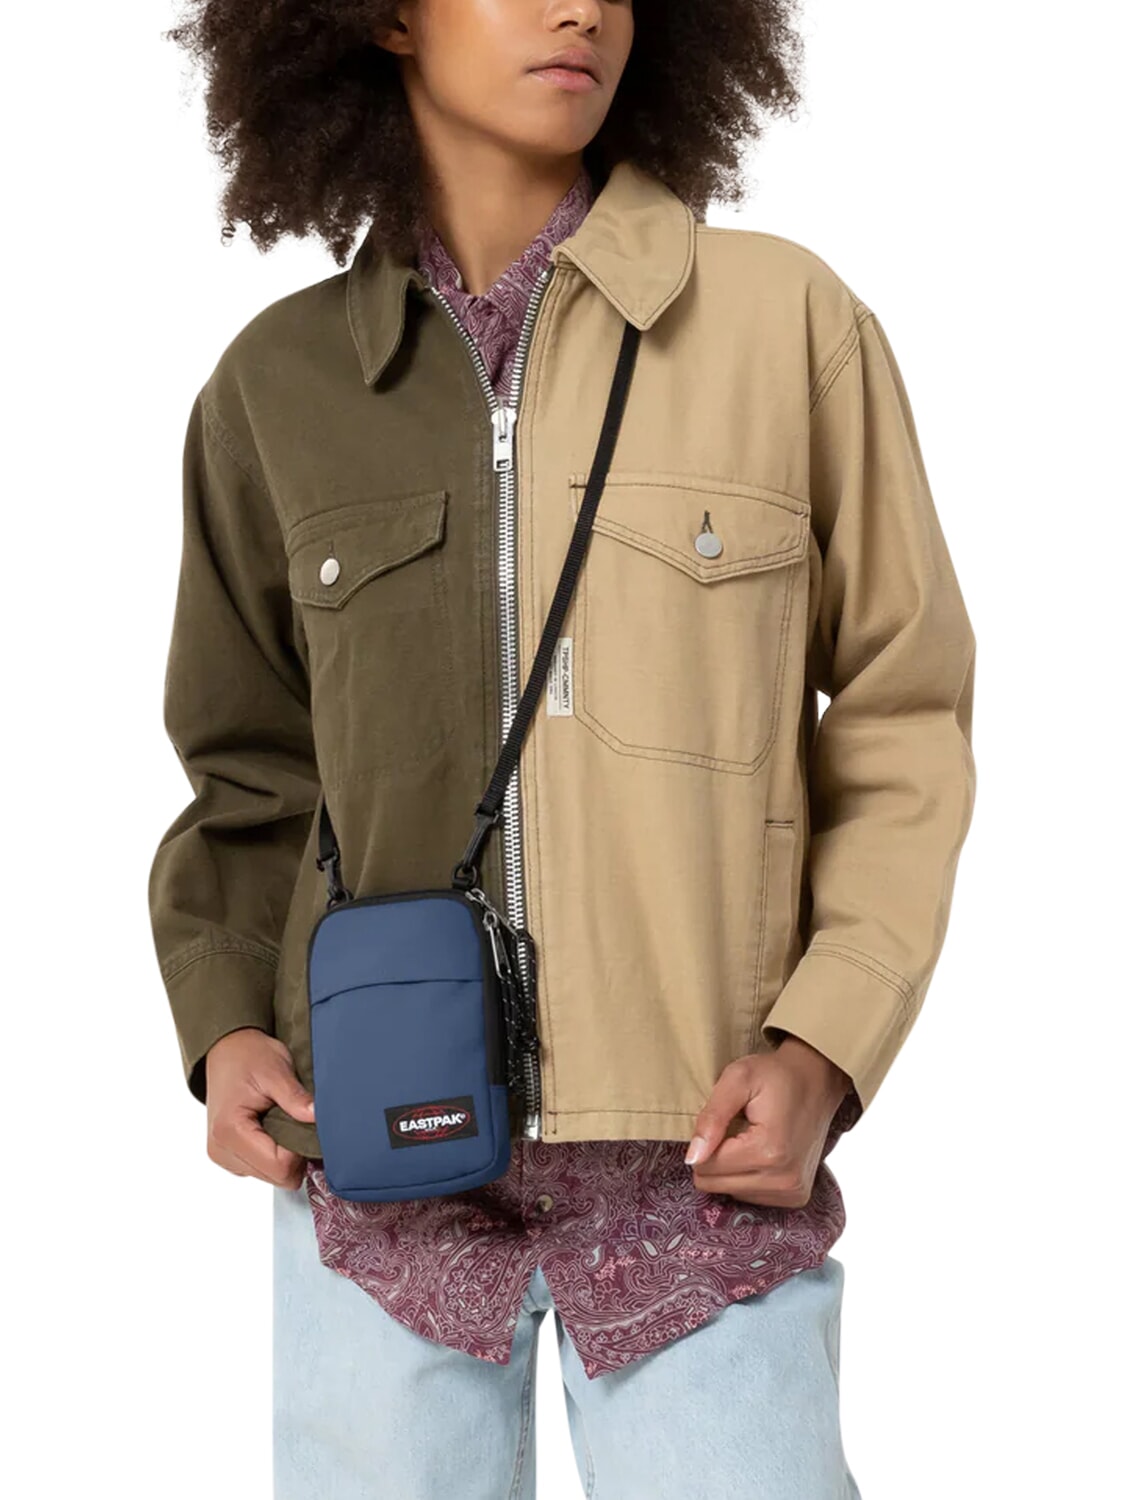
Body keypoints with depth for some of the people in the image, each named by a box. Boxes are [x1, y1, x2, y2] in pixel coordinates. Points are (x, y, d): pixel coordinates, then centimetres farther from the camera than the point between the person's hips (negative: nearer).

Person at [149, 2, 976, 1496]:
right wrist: (225, 1025, -1)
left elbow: (899, 726, 1)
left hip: (704, 1163, -1)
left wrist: (822, 1048, -10)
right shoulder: (278, 380, 3)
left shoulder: (789, 320, -4)